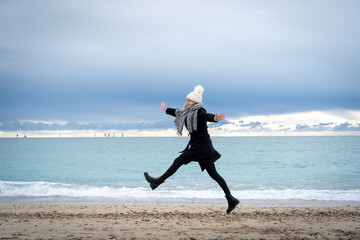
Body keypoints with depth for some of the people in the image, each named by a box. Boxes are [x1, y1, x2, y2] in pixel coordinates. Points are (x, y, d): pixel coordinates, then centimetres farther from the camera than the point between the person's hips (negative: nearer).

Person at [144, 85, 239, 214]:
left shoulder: (200, 112, -12)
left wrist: (215, 118, -56)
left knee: (178, 161, 1)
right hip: (197, 145, 10)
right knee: (213, 174, 5)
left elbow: (207, 116, -33)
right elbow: (178, 113, 34)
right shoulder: (189, 112, 15)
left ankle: (158, 181, 14)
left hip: (201, 146, -10)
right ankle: (231, 199, 3)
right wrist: (166, 110, 49)